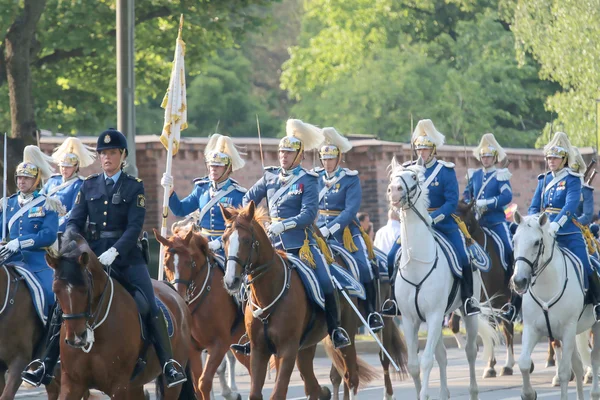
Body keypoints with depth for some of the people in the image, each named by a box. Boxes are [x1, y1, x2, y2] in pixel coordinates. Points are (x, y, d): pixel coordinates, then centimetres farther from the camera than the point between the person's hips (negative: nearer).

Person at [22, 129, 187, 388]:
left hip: (126, 254, -3)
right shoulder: (89, 186, 10)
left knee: (151, 306, -15)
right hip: (92, 253, 3)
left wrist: (114, 252, -24)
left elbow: (134, 227, -10)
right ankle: (46, 366, -2)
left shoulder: (134, 187, 1)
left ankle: (169, 365, -11)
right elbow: (75, 221, 6)